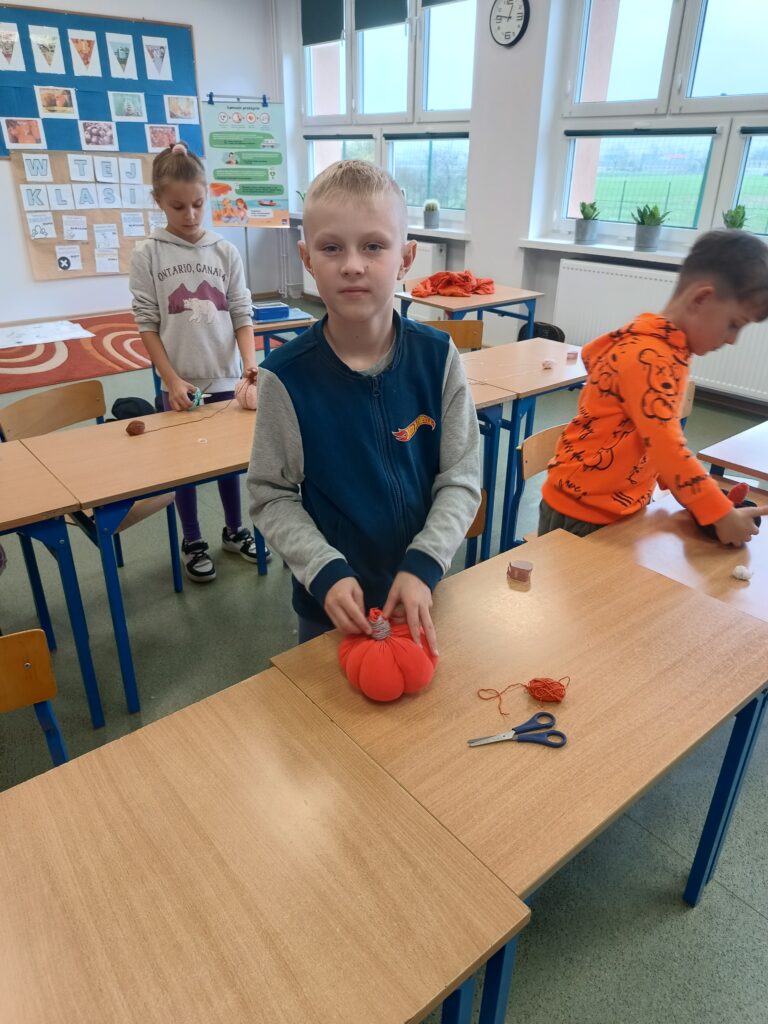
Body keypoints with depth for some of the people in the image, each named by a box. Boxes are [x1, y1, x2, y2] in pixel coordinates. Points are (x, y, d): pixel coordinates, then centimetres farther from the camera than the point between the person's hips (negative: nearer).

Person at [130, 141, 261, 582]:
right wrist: (173, 380, -11)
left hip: (226, 378, 2)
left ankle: (235, 530, 33)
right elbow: (147, 325, -4)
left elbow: (243, 316, 0)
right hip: (180, 383, -1)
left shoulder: (226, 252, 0)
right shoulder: (148, 254, -4)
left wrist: (251, 367, -14)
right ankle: (193, 543, 26)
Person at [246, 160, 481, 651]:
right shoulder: (287, 376, -15)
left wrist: (424, 564, -19)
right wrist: (325, 572, -20)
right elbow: (272, 496, -9)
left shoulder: (437, 357, -11)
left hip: (419, 593, 2)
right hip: (332, 601, -1)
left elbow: (462, 478, -7)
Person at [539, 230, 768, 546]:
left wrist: (703, 494, 2)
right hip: (583, 512, -9)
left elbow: (663, 443, 10)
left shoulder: (664, 348, 6)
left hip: (623, 508, 9)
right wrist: (720, 514, -19)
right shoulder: (649, 358, -24)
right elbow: (666, 448, -27)